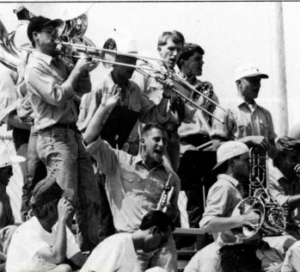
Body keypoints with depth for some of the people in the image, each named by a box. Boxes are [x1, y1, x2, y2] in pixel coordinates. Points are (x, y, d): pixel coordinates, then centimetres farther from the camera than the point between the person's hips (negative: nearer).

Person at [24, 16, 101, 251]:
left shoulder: (60, 62, 16)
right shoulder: (35, 67, -7)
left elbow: (84, 89, 17)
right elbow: (57, 96, -17)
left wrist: (83, 69, -1)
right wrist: (76, 71, -10)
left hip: (74, 134, 8)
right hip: (55, 137, -8)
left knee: (90, 199, 8)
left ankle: (90, 247, 15)